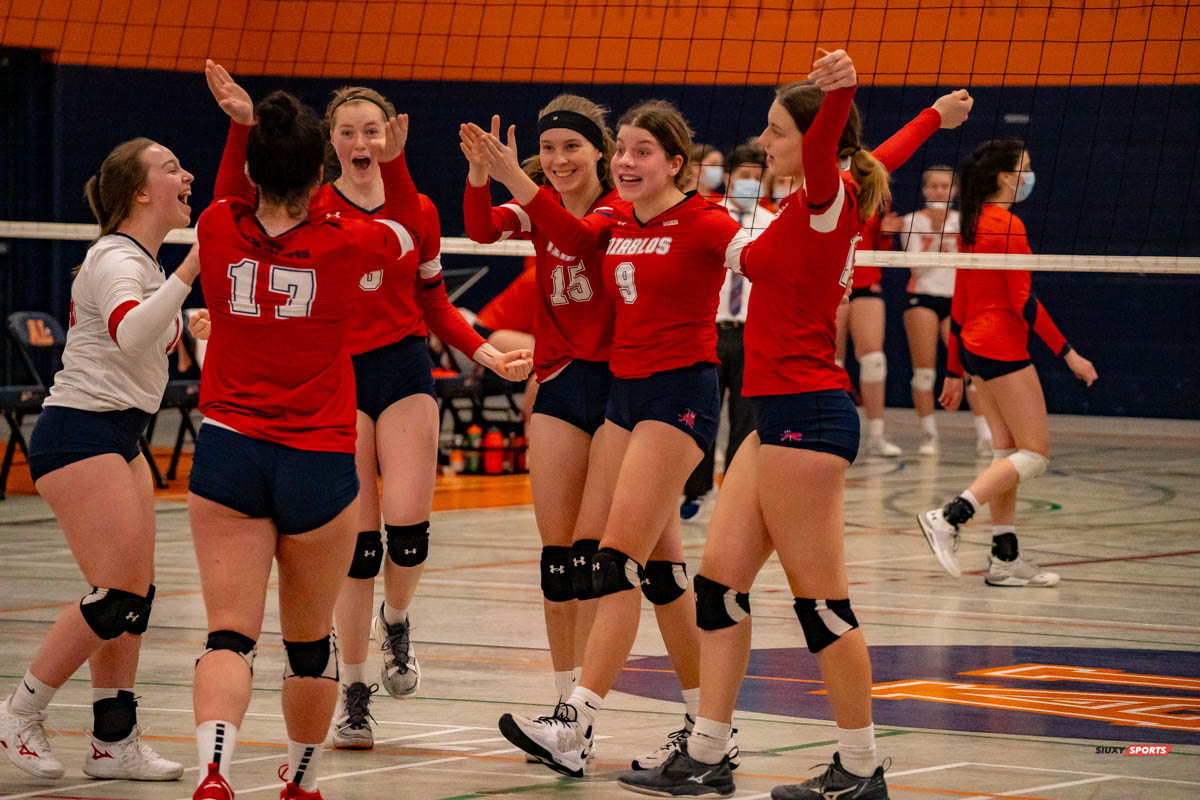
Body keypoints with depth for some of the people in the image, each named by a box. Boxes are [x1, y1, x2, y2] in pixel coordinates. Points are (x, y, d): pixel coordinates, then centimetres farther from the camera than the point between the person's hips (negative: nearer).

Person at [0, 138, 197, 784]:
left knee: (135, 596, 5)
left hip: (119, 438, 10)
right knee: (118, 597, -13)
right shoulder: (117, 259, -15)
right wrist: (189, 272, -45)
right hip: (80, 434, -10)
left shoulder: (142, 260, 15)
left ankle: (115, 742, 8)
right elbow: (129, 334, -37)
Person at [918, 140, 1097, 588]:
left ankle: (1005, 559, 11)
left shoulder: (973, 225, 12)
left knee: (1008, 450, 11)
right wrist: (1068, 354, -15)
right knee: (1035, 453, -5)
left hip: (974, 346, 9)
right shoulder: (1008, 226, -14)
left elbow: (959, 305, 15)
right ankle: (949, 518, -15)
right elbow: (1024, 302, -18)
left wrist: (956, 372, 19)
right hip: (1003, 347, -9)